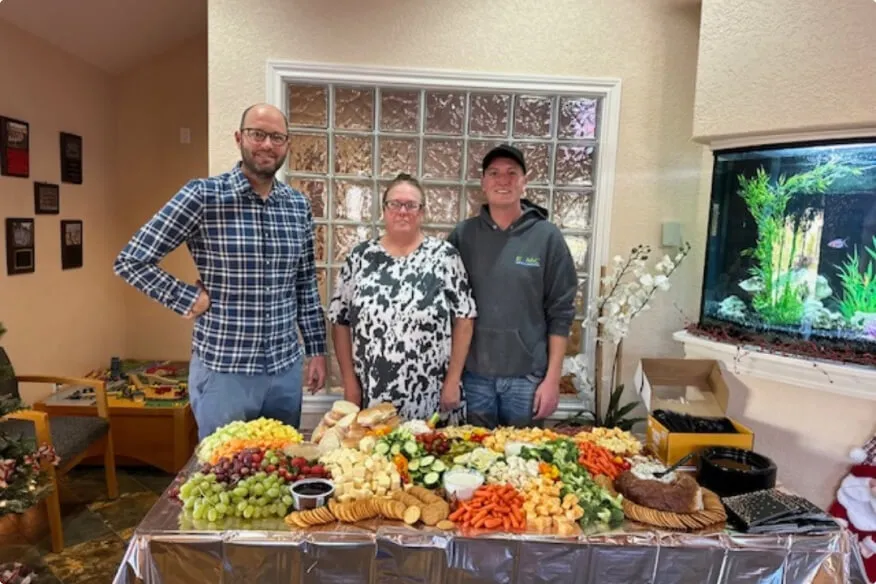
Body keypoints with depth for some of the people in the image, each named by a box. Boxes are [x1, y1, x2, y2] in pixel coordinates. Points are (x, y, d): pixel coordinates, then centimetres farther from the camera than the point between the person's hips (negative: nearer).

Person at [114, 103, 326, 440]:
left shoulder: (299, 206, 3)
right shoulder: (203, 196, -11)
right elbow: (130, 262, -7)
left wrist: (317, 349, 9)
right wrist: (189, 300, -12)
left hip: (286, 369, 4)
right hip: (222, 371, -4)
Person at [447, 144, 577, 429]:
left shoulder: (547, 236, -4)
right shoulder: (462, 235, 0)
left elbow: (561, 312, -3)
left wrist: (552, 378, -5)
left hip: (527, 376, -1)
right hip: (473, 374, 1)